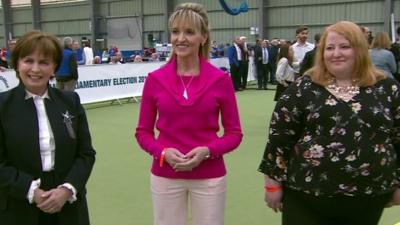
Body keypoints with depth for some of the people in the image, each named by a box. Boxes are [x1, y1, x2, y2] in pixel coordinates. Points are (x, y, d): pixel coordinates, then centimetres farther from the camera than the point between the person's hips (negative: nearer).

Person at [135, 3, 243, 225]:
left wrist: (207, 151, -16)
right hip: (165, 176, 1)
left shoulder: (220, 79, -6)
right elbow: (143, 132, 4)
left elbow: (234, 133, 0)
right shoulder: (155, 79, -3)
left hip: (209, 177, -1)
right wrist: (163, 152, -14)